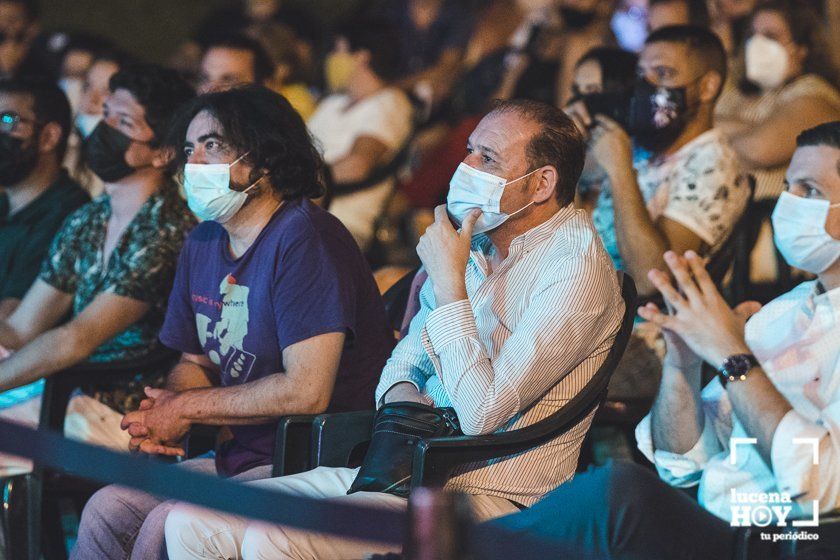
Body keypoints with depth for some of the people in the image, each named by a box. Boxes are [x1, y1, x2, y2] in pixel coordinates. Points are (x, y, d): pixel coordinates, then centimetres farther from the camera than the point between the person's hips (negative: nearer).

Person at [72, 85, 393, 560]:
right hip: (242, 457, 9)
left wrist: (185, 408, -12)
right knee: (106, 511, -5)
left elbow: (306, 391, -23)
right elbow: (196, 362, 23)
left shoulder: (304, 239, -16)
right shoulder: (204, 244, 12)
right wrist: (160, 419, -2)